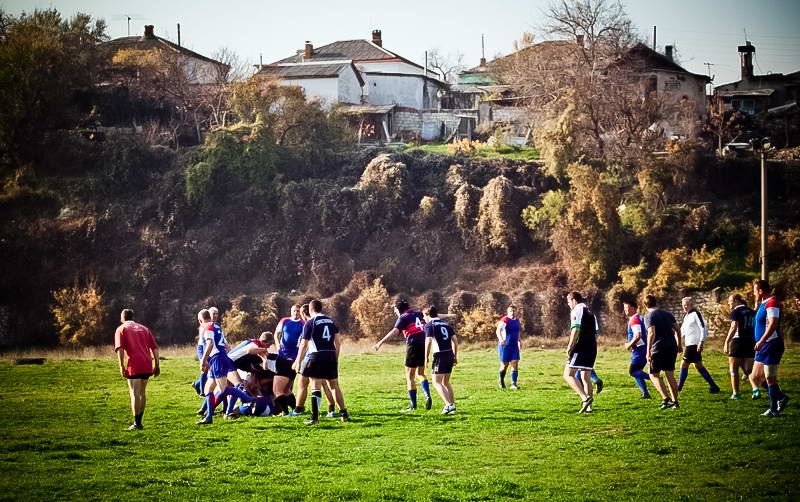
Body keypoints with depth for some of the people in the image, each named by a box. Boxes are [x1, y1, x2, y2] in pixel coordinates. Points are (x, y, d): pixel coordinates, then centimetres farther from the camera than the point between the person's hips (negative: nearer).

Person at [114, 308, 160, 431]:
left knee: (135, 394, -3)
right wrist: (157, 365, 16)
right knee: (142, 392, 16)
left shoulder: (121, 329, 6)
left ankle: (137, 423, -6)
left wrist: (122, 366, -11)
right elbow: (155, 348, 16)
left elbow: (119, 349, -9)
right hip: (147, 365, 5)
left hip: (134, 366, -5)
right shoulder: (143, 328, 21)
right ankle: (139, 421, 20)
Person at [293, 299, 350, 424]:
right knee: (335, 386, 14)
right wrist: (336, 359, 22)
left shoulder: (310, 323, -4)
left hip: (316, 356, -5)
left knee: (316, 387, -4)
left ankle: (315, 416, -8)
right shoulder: (330, 321, 12)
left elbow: (304, 345, -7)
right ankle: (344, 414, 14)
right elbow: (337, 343, 13)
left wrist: (298, 362, -2)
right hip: (331, 356, 5)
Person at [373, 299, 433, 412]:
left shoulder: (403, 317, -4)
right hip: (424, 344, 6)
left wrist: (381, 342, -26)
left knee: (409, 376, 4)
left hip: (413, 345, -6)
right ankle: (427, 395, 2)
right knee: (420, 373, 22)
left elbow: (395, 331, -19)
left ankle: (413, 405, 3)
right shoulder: (419, 314, 14)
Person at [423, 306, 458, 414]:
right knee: (446, 382, 19)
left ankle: (449, 405, -16)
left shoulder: (429, 325, -2)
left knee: (436, 382, -2)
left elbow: (429, 341, -14)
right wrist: (455, 356, 18)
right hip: (450, 355, 7)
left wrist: (426, 357, -8)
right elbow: (455, 340, 14)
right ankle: (452, 405, 15)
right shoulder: (445, 324, 17)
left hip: (440, 356, -7)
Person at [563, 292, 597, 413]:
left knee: (568, 375, -10)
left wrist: (570, 348, -13)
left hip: (581, 349, -9)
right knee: (586, 377, 13)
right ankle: (588, 407, 8)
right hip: (592, 349, 9)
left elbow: (576, 330, -15)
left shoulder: (576, 311, -5)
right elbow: (595, 332, 21)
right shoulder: (590, 312, 21)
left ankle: (585, 398, -26)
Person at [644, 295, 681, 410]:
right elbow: (677, 329, 15)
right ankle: (675, 401, 9)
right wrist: (679, 345, 27)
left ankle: (666, 398, -12)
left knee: (654, 375, 4)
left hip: (658, 348, -6)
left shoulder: (649, 316, -7)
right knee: (670, 375, 11)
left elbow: (651, 333, -19)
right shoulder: (667, 314, 13)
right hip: (672, 347, 6)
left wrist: (648, 352, -20)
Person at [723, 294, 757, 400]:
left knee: (734, 369, 5)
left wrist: (726, 342, -16)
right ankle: (755, 389, -11)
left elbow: (734, 327, -17)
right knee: (748, 370, 10)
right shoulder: (752, 312, 14)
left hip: (738, 341, -6)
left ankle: (736, 394, 3)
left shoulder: (736, 311, -6)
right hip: (751, 342, 6)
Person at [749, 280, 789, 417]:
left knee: (770, 378, -6)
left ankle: (774, 409, 3)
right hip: (764, 347, 11)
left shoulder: (772, 303, -16)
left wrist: (761, 341, -31)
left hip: (772, 345, -11)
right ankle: (781, 398, 19)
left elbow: (773, 324, -28)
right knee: (755, 377, 10)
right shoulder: (763, 304, 16)